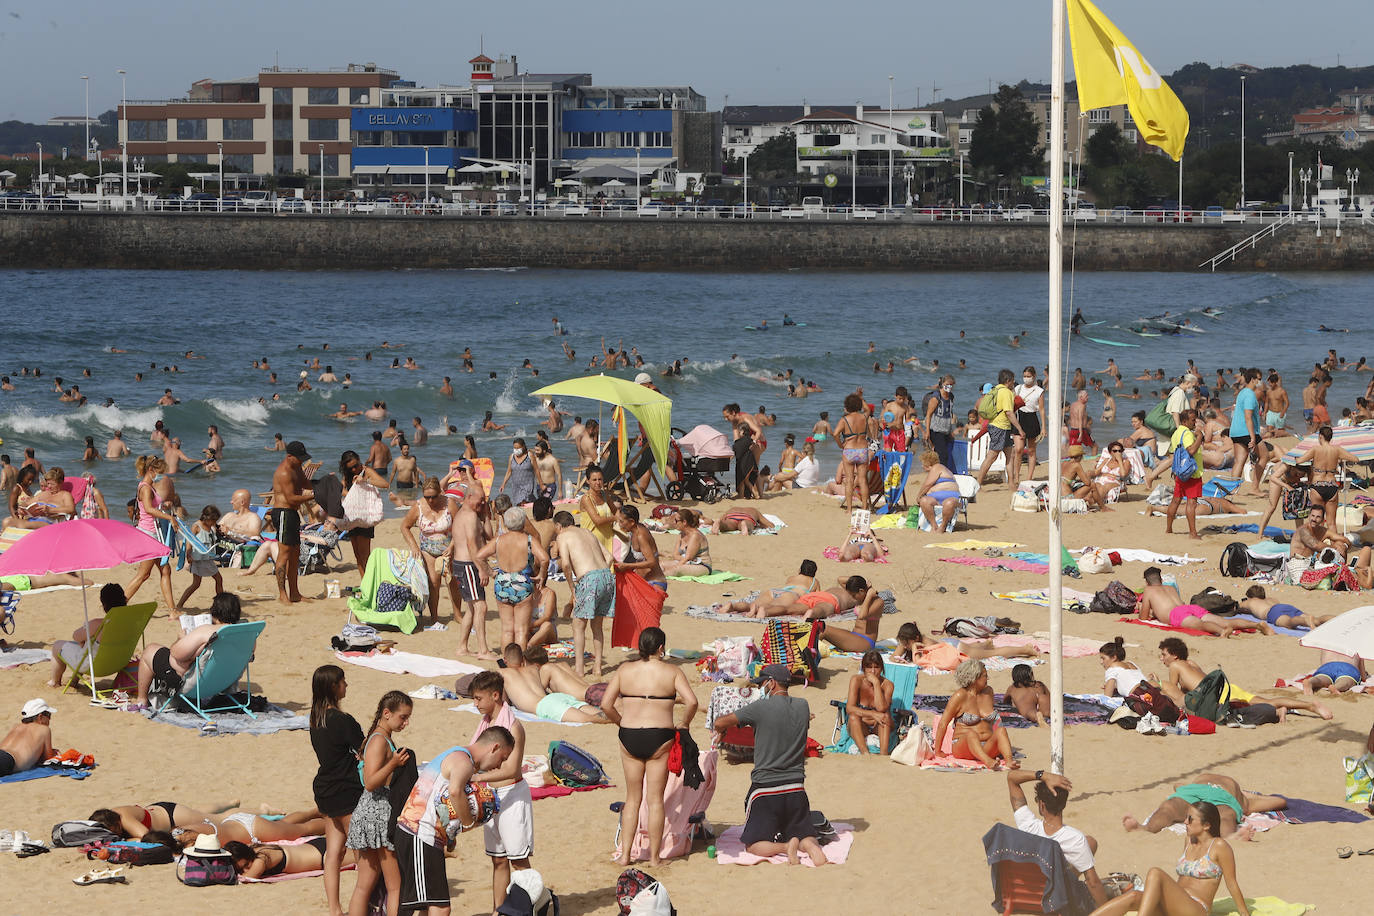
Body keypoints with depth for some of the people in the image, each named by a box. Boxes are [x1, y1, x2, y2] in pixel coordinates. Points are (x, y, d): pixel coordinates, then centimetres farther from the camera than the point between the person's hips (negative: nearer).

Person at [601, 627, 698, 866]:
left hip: (629, 738, 2)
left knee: (632, 798, 14)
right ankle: (654, 857, 8)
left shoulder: (624, 669, 2)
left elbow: (606, 704, -1)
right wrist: (684, 724, 2)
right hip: (660, 738, -2)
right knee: (656, 799, 6)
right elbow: (691, 701, -15)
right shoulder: (672, 671, -4)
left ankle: (624, 854, 12)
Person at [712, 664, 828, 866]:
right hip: (796, 788, 4)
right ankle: (811, 847, -20)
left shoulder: (761, 708, -12)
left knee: (753, 845, 3)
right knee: (805, 836, 16)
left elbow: (720, 723, -7)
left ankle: (786, 847, -26)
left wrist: (719, 725, 19)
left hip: (765, 789, -4)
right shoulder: (803, 706, 3)